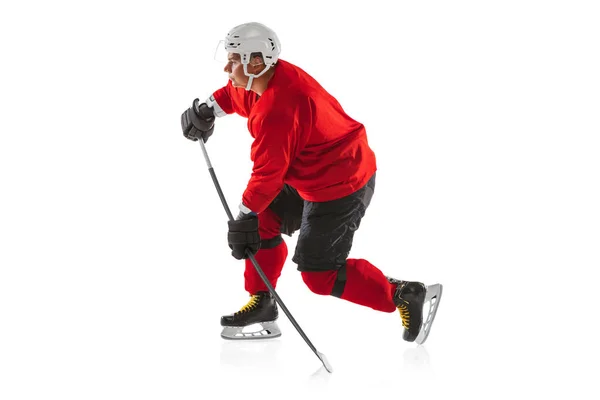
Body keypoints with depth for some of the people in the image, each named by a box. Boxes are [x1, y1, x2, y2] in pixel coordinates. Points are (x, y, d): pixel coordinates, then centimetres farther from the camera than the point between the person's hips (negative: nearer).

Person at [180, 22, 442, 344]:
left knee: (319, 274, -4)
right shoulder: (275, 75, 0)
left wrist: (245, 217, -15)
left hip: (338, 187, -11)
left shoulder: (276, 111, -29)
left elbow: (268, 173, -24)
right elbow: (234, 95, 24)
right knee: (263, 221, 15)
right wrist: (206, 109, 14)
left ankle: (406, 296, 3)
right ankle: (261, 304, 24)